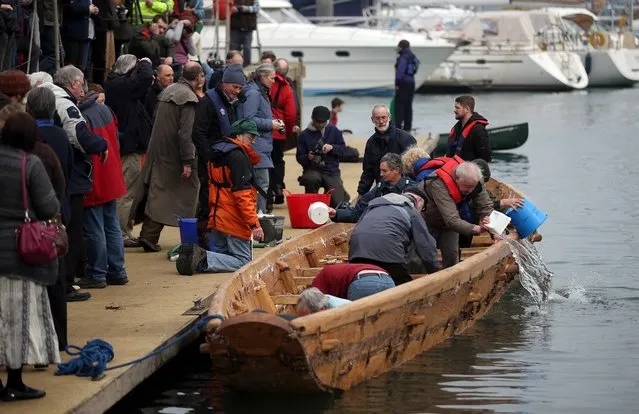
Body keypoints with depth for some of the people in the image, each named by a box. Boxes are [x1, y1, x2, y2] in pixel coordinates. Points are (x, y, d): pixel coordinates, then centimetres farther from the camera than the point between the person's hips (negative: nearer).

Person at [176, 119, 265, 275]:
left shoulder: (216, 154, 14)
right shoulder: (239, 157, -15)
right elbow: (242, 194, -21)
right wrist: (254, 224, -21)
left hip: (217, 218, 9)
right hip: (234, 220, -9)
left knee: (222, 255, 18)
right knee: (243, 262, -4)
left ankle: (193, 254, -7)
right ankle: (203, 260, -22)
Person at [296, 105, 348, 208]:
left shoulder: (333, 131, 5)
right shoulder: (304, 135, 3)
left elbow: (342, 147, 7)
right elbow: (299, 157, 2)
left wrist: (332, 147, -14)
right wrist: (308, 158, -20)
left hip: (332, 170, 1)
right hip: (313, 170, -1)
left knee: (338, 203, -11)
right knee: (311, 179, -39)